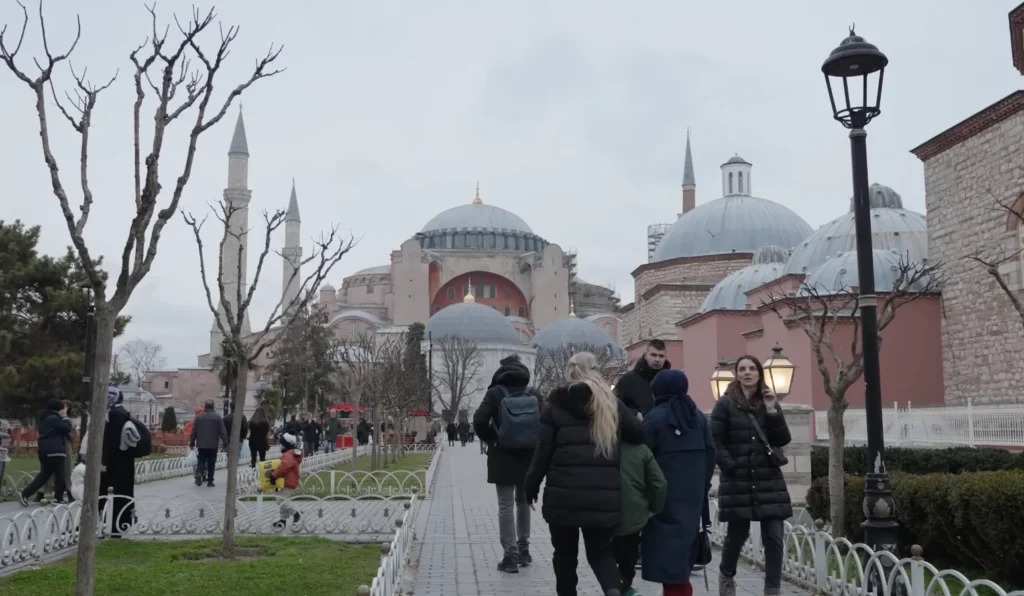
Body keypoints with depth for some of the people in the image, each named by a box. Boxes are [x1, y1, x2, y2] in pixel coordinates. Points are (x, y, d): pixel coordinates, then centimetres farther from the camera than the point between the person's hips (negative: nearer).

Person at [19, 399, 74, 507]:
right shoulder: (54, 418, -13)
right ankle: (58, 498, 10)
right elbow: (67, 429, -15)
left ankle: (24, 494, 1)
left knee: (44, 474, 11)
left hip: (45, 450, 10)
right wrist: (65, 417, -5)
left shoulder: (45, 418, 18)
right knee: (59, 474, 3)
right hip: (54, 450, -10)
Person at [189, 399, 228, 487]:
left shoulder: (198, 417, 1)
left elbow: (194, 431, 4)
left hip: (201, 444, 1)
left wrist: (192, 443, 12)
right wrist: (225, 443, 0)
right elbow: (223, 431, -6)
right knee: (211, 463, 6)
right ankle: (210, 481, 7)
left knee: (201, 460, 10)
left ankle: (199, 473, -16)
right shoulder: (217, 417, -6)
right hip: (213, 445, -1)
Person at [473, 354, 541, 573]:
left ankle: (511, 555, -1)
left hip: (503, 457, -3)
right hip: (528, 457, 3)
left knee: (506, 505, 1)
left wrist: (490, 440, 2)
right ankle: (523, 549, 26)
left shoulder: (495, 393, -7)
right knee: (523, 501, 19)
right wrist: (534, 443, 12)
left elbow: (479, 421, -15)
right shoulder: (534, 395, 1)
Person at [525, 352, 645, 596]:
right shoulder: (612, 403, 8)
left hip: (564, 492, -2)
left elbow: (544, 449, -3)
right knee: (601, 550, 13)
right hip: (604, 493, 2)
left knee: (565, 552, 15)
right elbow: (639, 434, 9)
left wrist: (532, 483, 7)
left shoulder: (556, 404, 0)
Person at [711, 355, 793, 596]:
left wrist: (772, 411, -8)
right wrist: (731, 467, -13)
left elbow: (783, 440, 3)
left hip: (769, 482, 3)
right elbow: (715, 442, -6)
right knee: (737, 534, 8)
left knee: (774, 537, -2)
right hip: (737, 483, -3)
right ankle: (726, 575, 35)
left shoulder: (769, 402, 11)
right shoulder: (725, 404, -2)